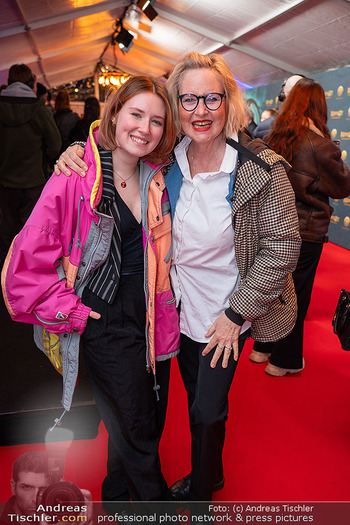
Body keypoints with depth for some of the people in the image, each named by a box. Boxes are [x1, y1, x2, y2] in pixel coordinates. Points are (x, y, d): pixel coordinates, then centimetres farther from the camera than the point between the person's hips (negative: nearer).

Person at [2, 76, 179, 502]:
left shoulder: (157, 179, 3)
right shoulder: (76, 179, -15)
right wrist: (69, 312, -12)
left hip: (151, 316, 6)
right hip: (104, 319, -6)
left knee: (150, 422, 20)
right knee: (135, 428, 8)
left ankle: (117, 492, 50)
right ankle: (152, 499, 40)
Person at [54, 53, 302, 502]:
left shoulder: (261, 169, -20)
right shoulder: (167, 161, -8)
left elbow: (282, 246, -15)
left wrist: (236, 314, -14)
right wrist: (78, 153, -15)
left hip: (226, 315, -4)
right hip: (181, 308, 5)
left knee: (208, 410, 11)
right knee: (197, 399, 23)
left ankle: (200, 492, 43)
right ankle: (210, 473, 53)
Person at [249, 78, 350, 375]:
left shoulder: (273, 139, -1)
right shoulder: (319, 144, -17)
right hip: (306, 231, -6)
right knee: (296, 294, 8)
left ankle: (263, 347, 35)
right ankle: (285, 360, 24)